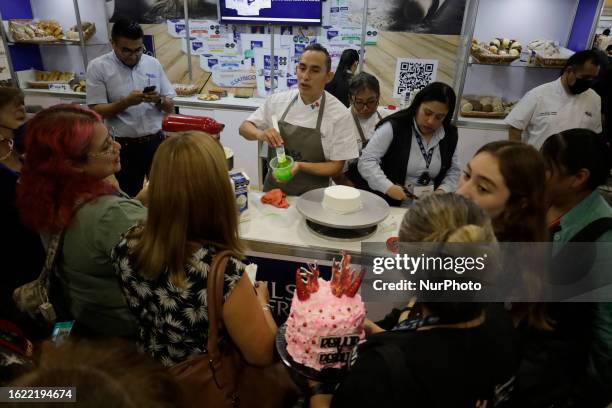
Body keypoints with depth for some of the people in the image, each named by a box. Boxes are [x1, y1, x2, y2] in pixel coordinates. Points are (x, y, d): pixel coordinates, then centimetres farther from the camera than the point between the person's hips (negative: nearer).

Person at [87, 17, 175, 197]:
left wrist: (158, 100, -13)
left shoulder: (153, 64, 5)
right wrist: (126, 102, -21)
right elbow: (96, 111, -8)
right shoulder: (98, 67, -4)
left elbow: (170, 108, 8)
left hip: (156, 142, 3)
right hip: (123, 147, -3)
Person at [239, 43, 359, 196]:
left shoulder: (339, 114, -11)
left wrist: (300, 166, -22)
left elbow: (336, 166, -7)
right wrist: (260, 134, -15)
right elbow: (244, 127, 7)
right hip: (273, 189, 2)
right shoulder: (277, 100, -1)